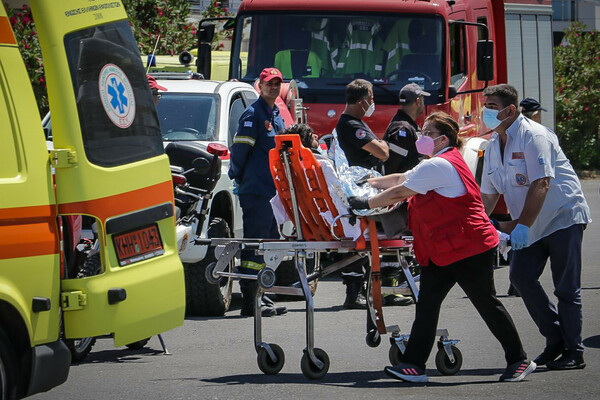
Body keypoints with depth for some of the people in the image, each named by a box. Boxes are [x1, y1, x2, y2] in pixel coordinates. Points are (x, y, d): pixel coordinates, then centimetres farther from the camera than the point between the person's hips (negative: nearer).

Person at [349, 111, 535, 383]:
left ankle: (519, 361, 11)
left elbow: (399, 193, -19)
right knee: (427, 304, 0)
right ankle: (413, 364, -4)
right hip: (443, 250, 10)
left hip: (469, 248, -10)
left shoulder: (439, 166, -18)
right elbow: (401, 179, 25)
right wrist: (370, 182, 22)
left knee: (487, 304, 0)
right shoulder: (435, 165, 16)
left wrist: (365, 204, -12)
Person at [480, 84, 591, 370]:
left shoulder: (533, 136, -18)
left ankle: (574, 353, 1)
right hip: (531, 225, 8)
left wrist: (523, 226, -28)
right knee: (521, 276, -5)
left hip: (563, 217, -8)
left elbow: (540, 184, -25)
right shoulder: (494, 146, 7)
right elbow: (488, 195, 12)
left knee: (566, 287, -6)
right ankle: (555, 339, 8)